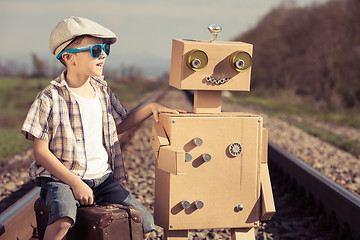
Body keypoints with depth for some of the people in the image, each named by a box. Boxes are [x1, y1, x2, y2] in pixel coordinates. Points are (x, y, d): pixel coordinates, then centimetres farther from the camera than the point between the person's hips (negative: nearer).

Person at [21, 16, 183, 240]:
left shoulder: (103, 90, 8)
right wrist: (76, 183, -19)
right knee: (63, 220, -37)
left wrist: (150, 108, 11)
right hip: (62, 178, -6)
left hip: (103, 178, 6)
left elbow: (117, 126, 25)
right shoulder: (51, 98, -11)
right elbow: (41, 152, -11)